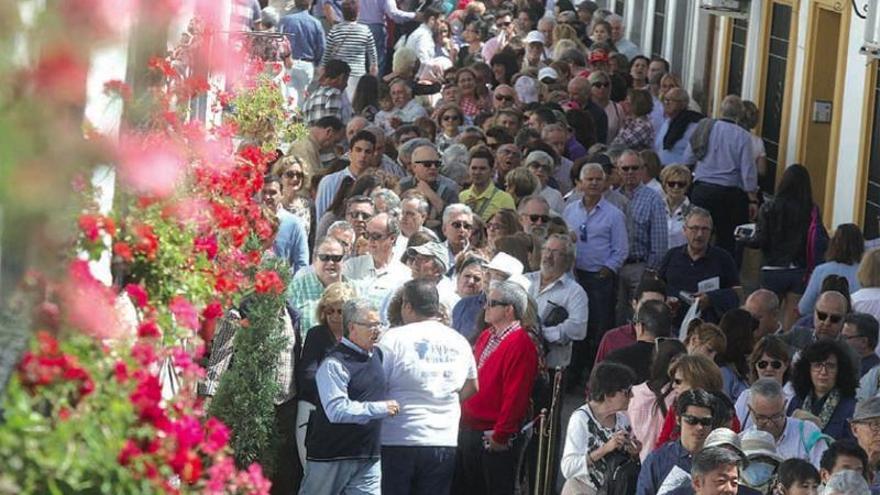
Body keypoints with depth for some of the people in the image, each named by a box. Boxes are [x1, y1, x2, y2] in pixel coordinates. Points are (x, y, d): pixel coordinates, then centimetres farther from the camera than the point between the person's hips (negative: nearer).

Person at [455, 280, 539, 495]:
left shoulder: (520, 344, -17)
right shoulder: (487, 336, 12)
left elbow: (515, 396, -21)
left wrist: (500, 437, -20)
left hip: (494, 439, -9)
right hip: (468, 432, 9)